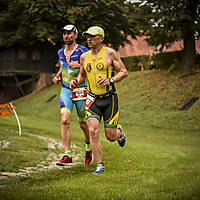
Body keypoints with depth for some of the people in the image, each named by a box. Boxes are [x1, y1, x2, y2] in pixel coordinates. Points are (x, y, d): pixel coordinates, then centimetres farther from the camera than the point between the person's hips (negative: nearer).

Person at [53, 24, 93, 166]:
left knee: (83, 124, 6)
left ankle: (89, 146, 36)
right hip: (66, 90, 4)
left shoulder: (83, 51, -9)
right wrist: (57, 76, 9)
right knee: (65, 120, -14)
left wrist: (79, 65, -26)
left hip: (80, 90, -4)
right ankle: (67, 156, -14)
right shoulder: (61, 52, 9)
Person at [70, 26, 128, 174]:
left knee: (110, 137, 0)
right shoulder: (84, 57, 8)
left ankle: (119, 131, 38)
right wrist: (76, 82, 0)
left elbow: (124, 72, -3)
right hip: (93, 99, 3)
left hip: (109, 99, -3)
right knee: (93, 131, -13)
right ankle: (100, 165, -1)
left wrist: (110, 80, -19)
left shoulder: (110, 53, -5)